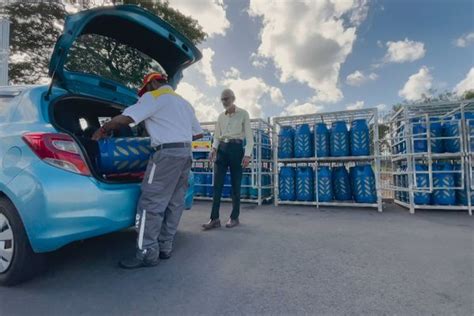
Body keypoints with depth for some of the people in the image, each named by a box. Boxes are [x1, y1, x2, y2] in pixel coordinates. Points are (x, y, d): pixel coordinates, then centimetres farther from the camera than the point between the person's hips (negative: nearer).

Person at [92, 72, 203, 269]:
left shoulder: (154, 96, 2)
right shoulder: (183, 102, 26)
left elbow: (124, 119, -7)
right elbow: (198, 133, 24)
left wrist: (102, 130, 8)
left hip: (167, 153, -9)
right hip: (186, 153, 9)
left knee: (151, 204, -5)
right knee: (174, 203, 9)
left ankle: (147, 254, -1)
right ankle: (164, 248, 16)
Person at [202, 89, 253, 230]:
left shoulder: (243, 114, 2)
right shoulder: (221, 116, 14)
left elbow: (249, 135, -4)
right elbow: (217, 136, 16)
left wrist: (247, 154, -13)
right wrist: (213, 148, -2)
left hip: (236, 149, -4)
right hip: (222, 149, 4)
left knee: (235, 185, 2)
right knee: (217, 185, -3)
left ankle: (234, 217, 14)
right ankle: (214, 218, 2)